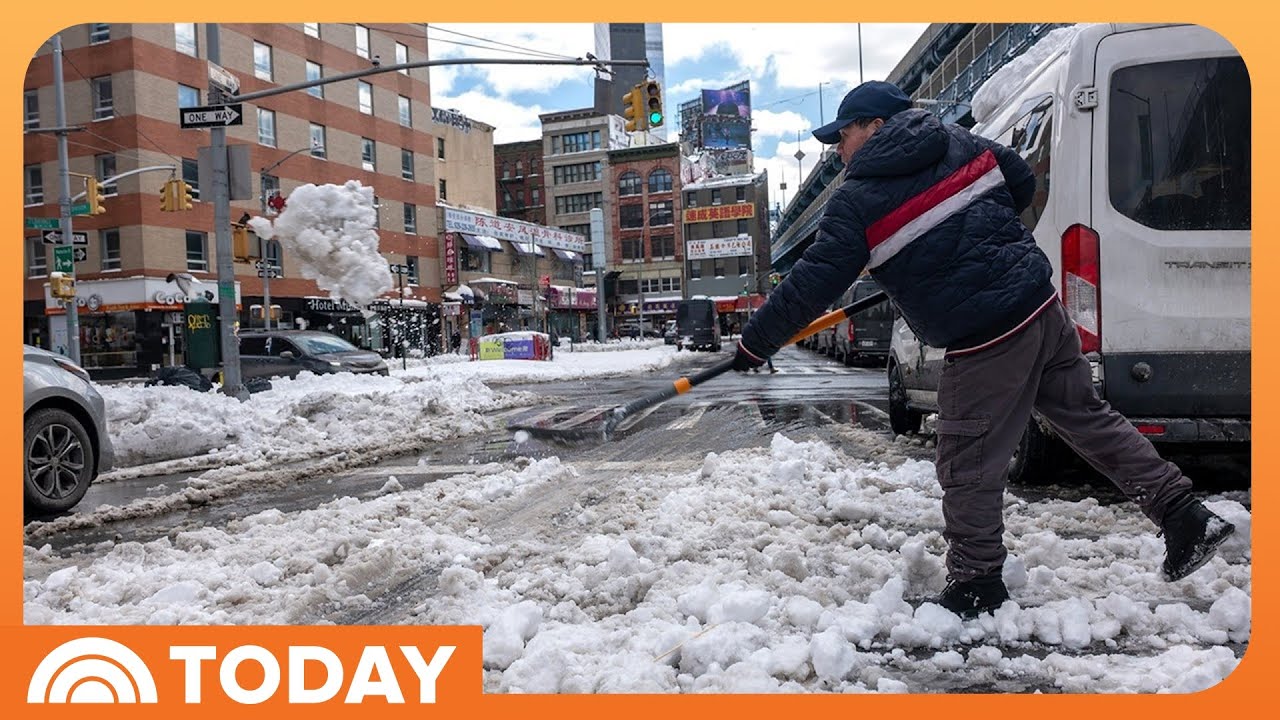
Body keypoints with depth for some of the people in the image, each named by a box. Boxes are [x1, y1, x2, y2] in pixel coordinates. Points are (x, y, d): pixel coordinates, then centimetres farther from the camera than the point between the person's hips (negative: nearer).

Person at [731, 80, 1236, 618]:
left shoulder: (857, 201, -8)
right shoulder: (959, 144, 10)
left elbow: (812, 284, -10)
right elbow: (1023, 183, 21)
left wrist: (755, 343, -2)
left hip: (986, 344, -8)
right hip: (1043, 308, 8)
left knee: (968, 470, 5)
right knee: (1088, 418, 22)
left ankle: (977, 584, 17)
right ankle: (1186, 518, 29)